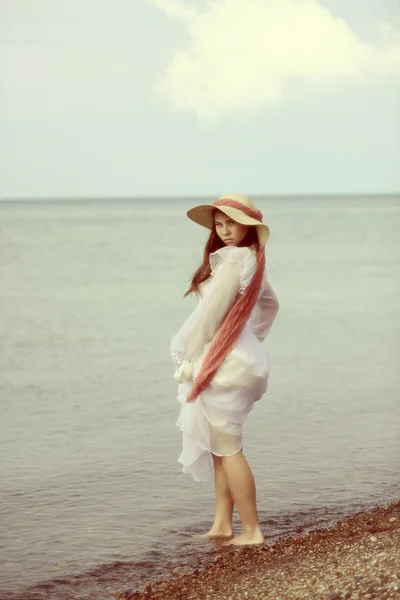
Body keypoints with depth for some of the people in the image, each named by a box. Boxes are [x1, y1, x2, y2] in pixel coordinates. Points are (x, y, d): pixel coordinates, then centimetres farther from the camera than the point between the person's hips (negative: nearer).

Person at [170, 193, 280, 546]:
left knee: (227, 449, -2)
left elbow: (210, 313, -18)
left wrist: (185, 357, -9)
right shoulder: (253, 259, 11)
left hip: (223, 365, -9)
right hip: (242, 357, 9)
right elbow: (270, 305, 25)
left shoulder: (233, 258, -18)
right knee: (221, 447, 16)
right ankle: (222, 524, 20)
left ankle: (252, 530, 2)